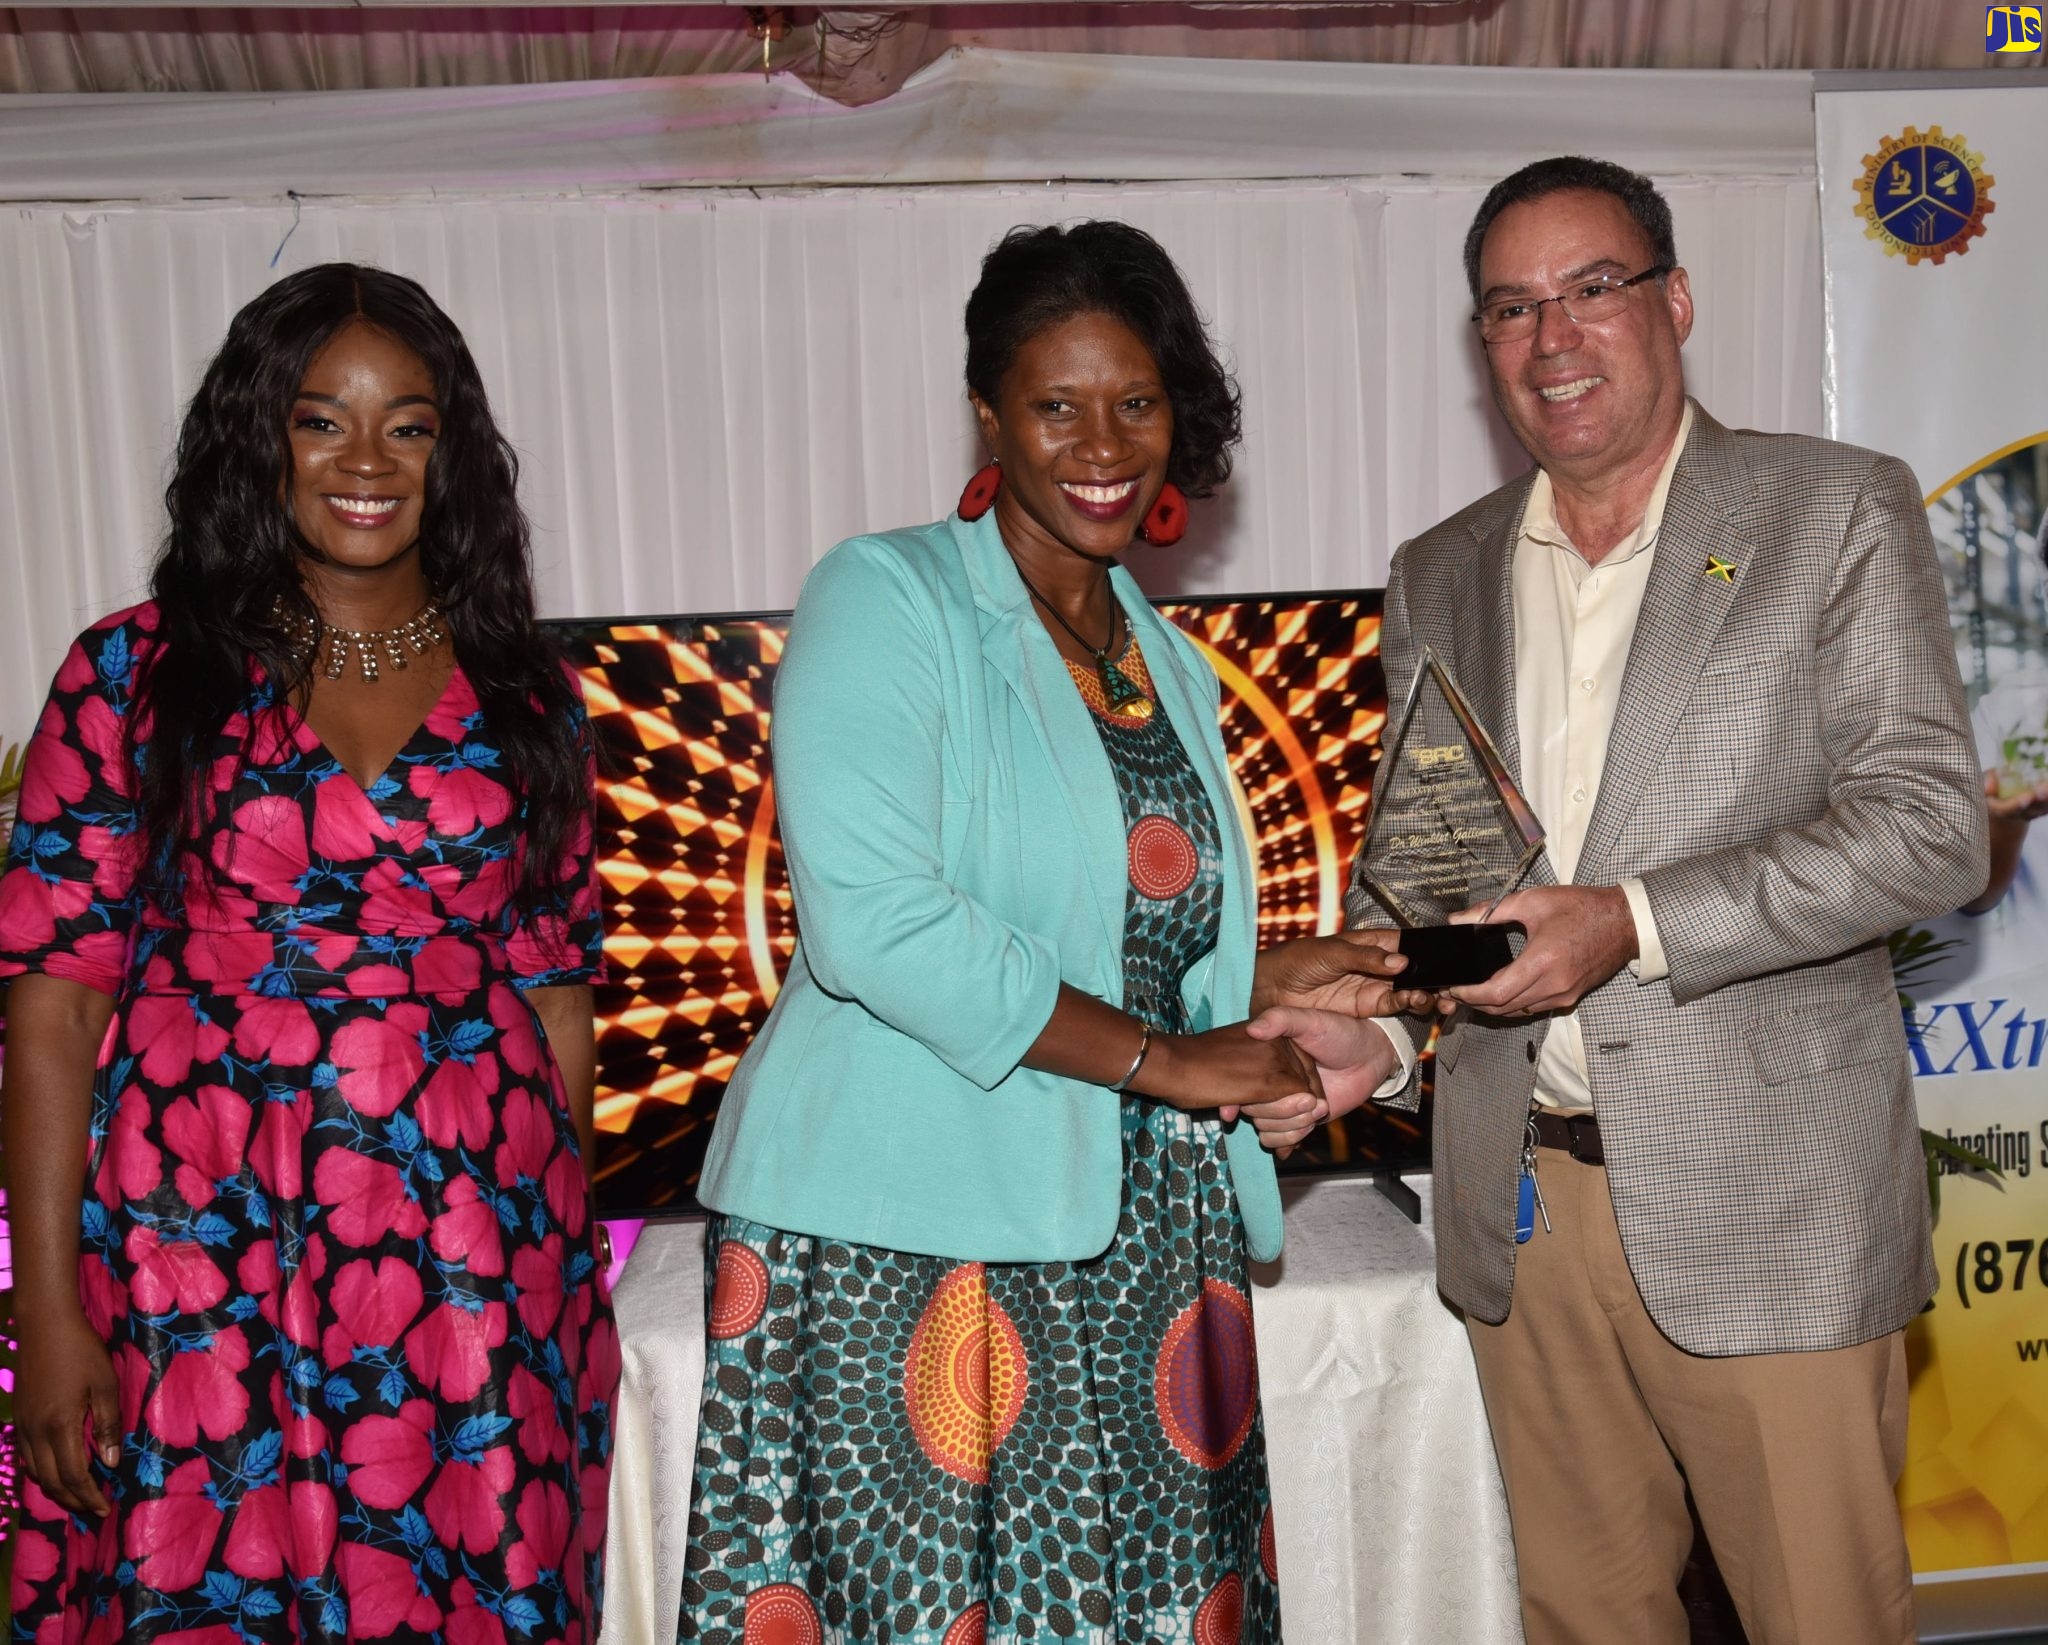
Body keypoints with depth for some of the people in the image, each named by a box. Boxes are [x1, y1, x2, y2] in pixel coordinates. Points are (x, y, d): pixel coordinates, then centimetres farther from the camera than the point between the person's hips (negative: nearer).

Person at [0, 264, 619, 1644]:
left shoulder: (523, 698, 6)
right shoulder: (139, 673, 0)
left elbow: (555, 991, 8)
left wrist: (572, 1266, 7)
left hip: (472, 1264, 2)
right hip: (201, 1244, -1)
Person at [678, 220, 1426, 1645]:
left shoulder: (1170, 668, 17)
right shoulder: (886, 598, -6)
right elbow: (871, 917, -19)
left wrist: (1269, 987, 4)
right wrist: (1164, 1057, -15)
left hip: (1132, 1244, 7)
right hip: (896, 1249, -6)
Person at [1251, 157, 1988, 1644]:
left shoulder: (1838, 511, -1)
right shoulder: (1439, 575, 11)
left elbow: (1932, 823, -9)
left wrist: (1630, 923, -19)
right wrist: (1370, 1023, -3)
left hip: (1764, 1199, -3)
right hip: (1519, 1200, 4)